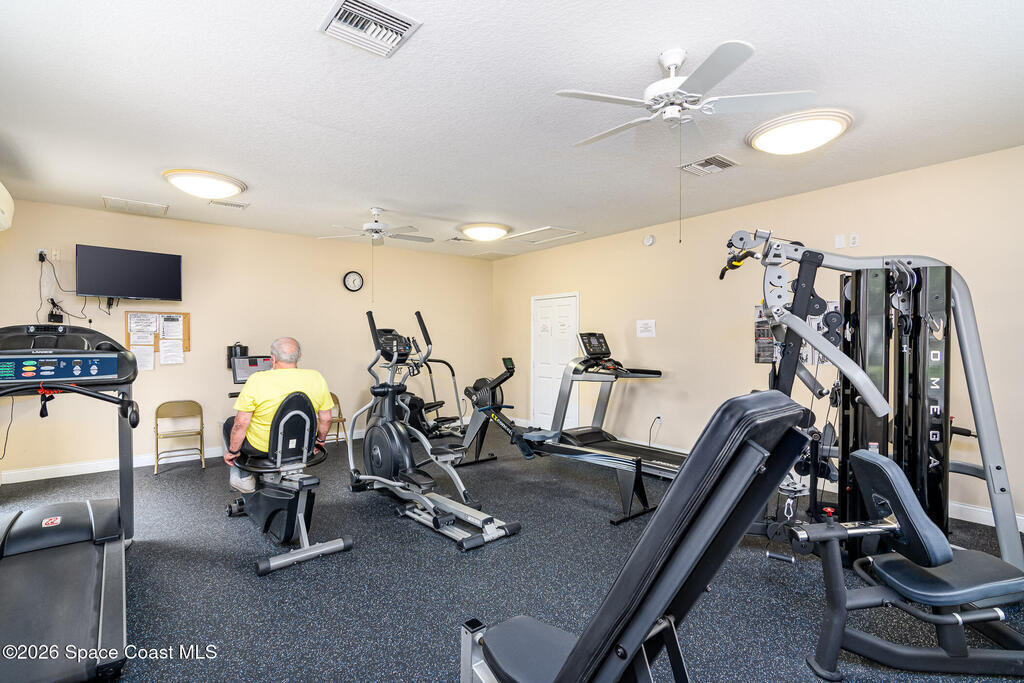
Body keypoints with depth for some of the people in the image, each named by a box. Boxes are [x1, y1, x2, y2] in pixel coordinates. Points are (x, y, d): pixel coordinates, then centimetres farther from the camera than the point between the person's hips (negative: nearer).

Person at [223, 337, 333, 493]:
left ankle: (244, 479, 24)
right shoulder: (317, 379, -12)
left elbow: (241, 423, -16)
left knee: (230, 423, 24)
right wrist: (320, 440, 14)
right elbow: (326, 418, -4)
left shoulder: (257, 380, -20)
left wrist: (233, 451, 0)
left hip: (262, 448, -3)